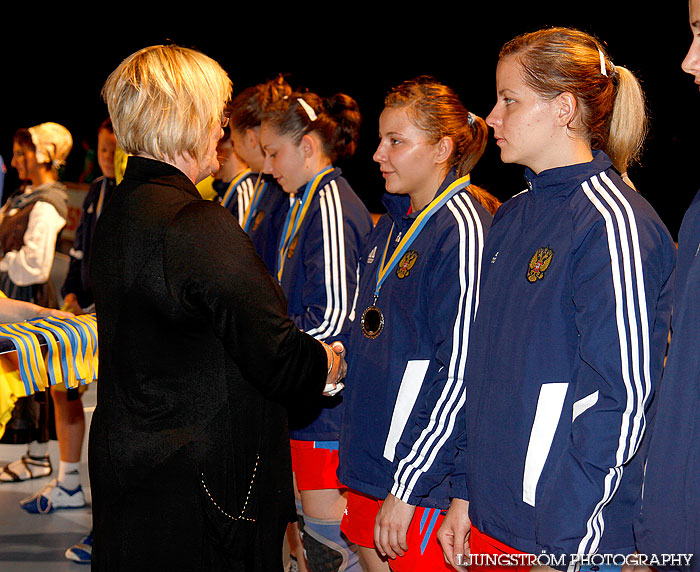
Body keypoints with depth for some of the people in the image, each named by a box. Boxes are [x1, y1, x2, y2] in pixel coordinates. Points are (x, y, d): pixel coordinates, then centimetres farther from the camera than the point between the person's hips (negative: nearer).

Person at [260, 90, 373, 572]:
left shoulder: (331, 207, -16)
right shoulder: (308, 204, 15)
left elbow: (333, 317, -21)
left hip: (330, 400, -10)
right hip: (308, 402, 10)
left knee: (328, 533, -5)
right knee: (316, 526, 15)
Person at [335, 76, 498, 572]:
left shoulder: (462, 229, -15)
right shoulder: (392, 224, 12)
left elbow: (460, 373, -20)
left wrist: (408, 487, -20)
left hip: (423, 477, -8)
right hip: (369, 459, 8)